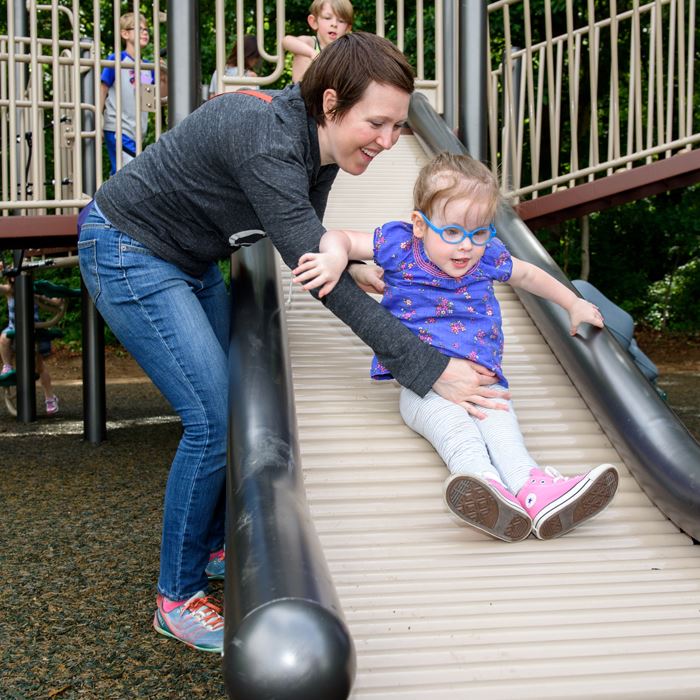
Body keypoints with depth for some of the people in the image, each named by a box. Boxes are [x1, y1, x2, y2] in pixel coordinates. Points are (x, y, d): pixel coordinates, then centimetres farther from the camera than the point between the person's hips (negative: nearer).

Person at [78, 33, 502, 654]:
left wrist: (353, 270, -9)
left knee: (235, 401, 11)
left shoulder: (317, 143, -4)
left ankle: (215, 542, 32)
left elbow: (307, 247, 12)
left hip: (190, 261, 9)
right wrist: (430, 370, -34)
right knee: (214, 421, -12)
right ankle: (177, 598, 5)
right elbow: (322, 284, -35)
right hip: (127, 253, -9)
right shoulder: (267, 144, -33)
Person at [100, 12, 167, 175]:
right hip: (117, 130, -6)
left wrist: (165, 77, 2)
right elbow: (102, 91, -4)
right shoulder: (116, 60, -5)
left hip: (137, 131, 6)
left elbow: (161, 93, 20)